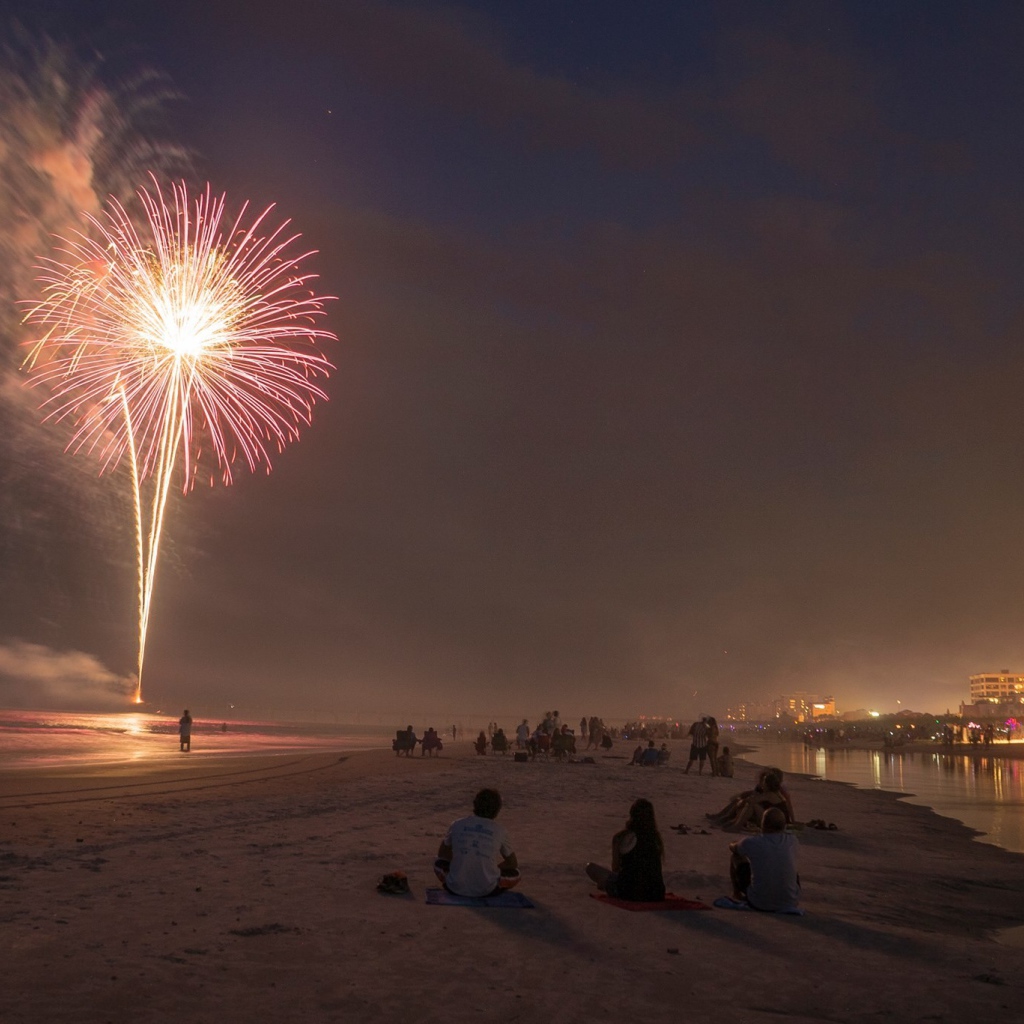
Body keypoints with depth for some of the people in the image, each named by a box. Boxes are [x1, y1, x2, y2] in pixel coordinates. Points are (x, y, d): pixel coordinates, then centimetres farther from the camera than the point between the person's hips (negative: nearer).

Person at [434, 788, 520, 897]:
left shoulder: (457, 825, 2)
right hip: (486, 890, 1)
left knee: (439, 863, 28)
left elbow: (442, 853, 19)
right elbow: (513, 863, 12)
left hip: (456, 888, -1)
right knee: (515, 874, 26)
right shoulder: (499, 830, 0)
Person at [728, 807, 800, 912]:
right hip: (790, 902, 3)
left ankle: (736, 893, 39)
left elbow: (732, 848, 10)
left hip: (759, 904, -2)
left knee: (736, 858, 18)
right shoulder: (792, 841, -5)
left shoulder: (751, 843, -13)